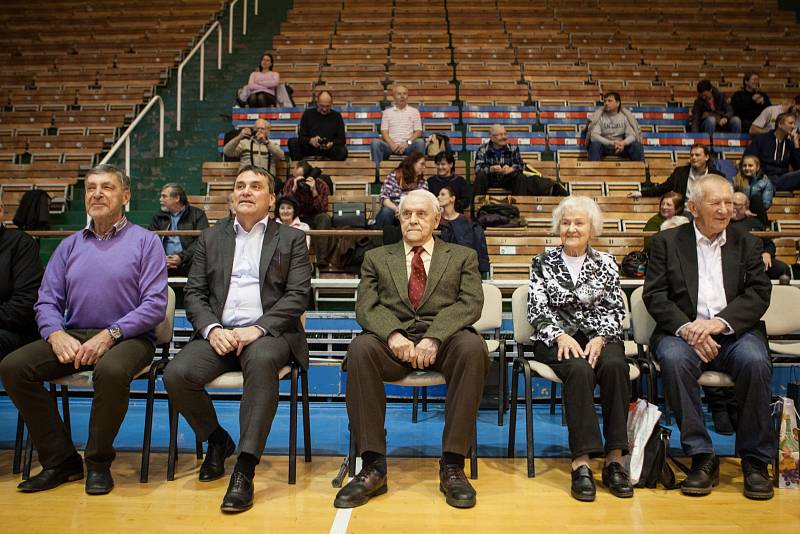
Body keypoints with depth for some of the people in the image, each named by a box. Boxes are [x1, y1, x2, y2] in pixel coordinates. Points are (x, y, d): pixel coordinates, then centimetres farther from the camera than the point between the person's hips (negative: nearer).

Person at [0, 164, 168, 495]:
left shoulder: (145, 241, 3)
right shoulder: (69, 246, 17)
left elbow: (155, 304, -7)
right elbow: (46, 302, 10)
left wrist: (110, 335, -19)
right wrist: (56, 334, -12)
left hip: (127, 338, -5)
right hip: (72, 336, 5)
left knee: (111, 371, -37)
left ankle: (98, 462, -12)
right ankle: (60, 460, -5)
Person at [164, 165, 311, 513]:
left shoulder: (291, 239, 10)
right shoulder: (211, 239, 19)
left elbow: (298, 295, -1)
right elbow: (194, 293, 11)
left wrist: (257, 329, -16)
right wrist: (212, 329, -10)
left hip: (268, 333, -3)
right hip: (219, 332, 3)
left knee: (262, 360, -38)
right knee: (176, 375, -24)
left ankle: (245, 469, -31)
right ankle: (217, 440, 7)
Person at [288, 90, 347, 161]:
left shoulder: (337, 116, 8)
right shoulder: (308, 114, 7)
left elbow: (342, 139, 3)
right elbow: (301, 136, 1)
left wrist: (332, 144, -20)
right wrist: (310, 140, -23)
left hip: (329, 149, -1)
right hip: (309, 148, 1)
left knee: (343, 151, -33)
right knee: (292, 142, -26)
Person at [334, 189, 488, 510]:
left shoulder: (463, 256, 18)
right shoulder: (376, 258, 21)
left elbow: (470, 303, 2)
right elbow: (366, 306, 6)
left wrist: (434, 338, -16)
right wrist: (393, 334, -16)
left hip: (444, 339, 0)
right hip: (392, 339, 1)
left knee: (473, 347, -35)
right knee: (360, 349, -33)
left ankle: (452, 466, -26)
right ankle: (373, 466, -25)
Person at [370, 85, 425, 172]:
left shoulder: (414, 111, 15)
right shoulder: (387, 112, 16)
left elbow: (418, 131, 7)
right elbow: (384, 131, 7)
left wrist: (407, 142, -12)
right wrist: (392, 144, -13)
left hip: (408, 145, 0)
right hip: (391, 145, 0)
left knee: (420, 142, -32)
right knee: (375, 143, -29)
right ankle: (377, 174, -28)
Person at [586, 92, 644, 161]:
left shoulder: (625, 116, 1)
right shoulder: (599, 116, -5)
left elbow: (631, 135, -7)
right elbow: (594, 135, -19)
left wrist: (623, 143, -31)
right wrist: (611, 143, -32)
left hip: (621, 146, 2)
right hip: (605, 146, -2)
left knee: (637, 145, -24)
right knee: (595, 144, -34)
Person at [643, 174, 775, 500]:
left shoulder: (747, 244, 15)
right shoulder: (666, 242, 9)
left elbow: (759, 294, 2)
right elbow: (655, 295, 0)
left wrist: (720, 322, -15)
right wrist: (685, 327, -17)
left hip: (734, 331, 1)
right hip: (684, 330, -1)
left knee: (754, 361, -31)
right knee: (674, 359, -33)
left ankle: (756, 460, -13)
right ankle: (702, 457, -22)